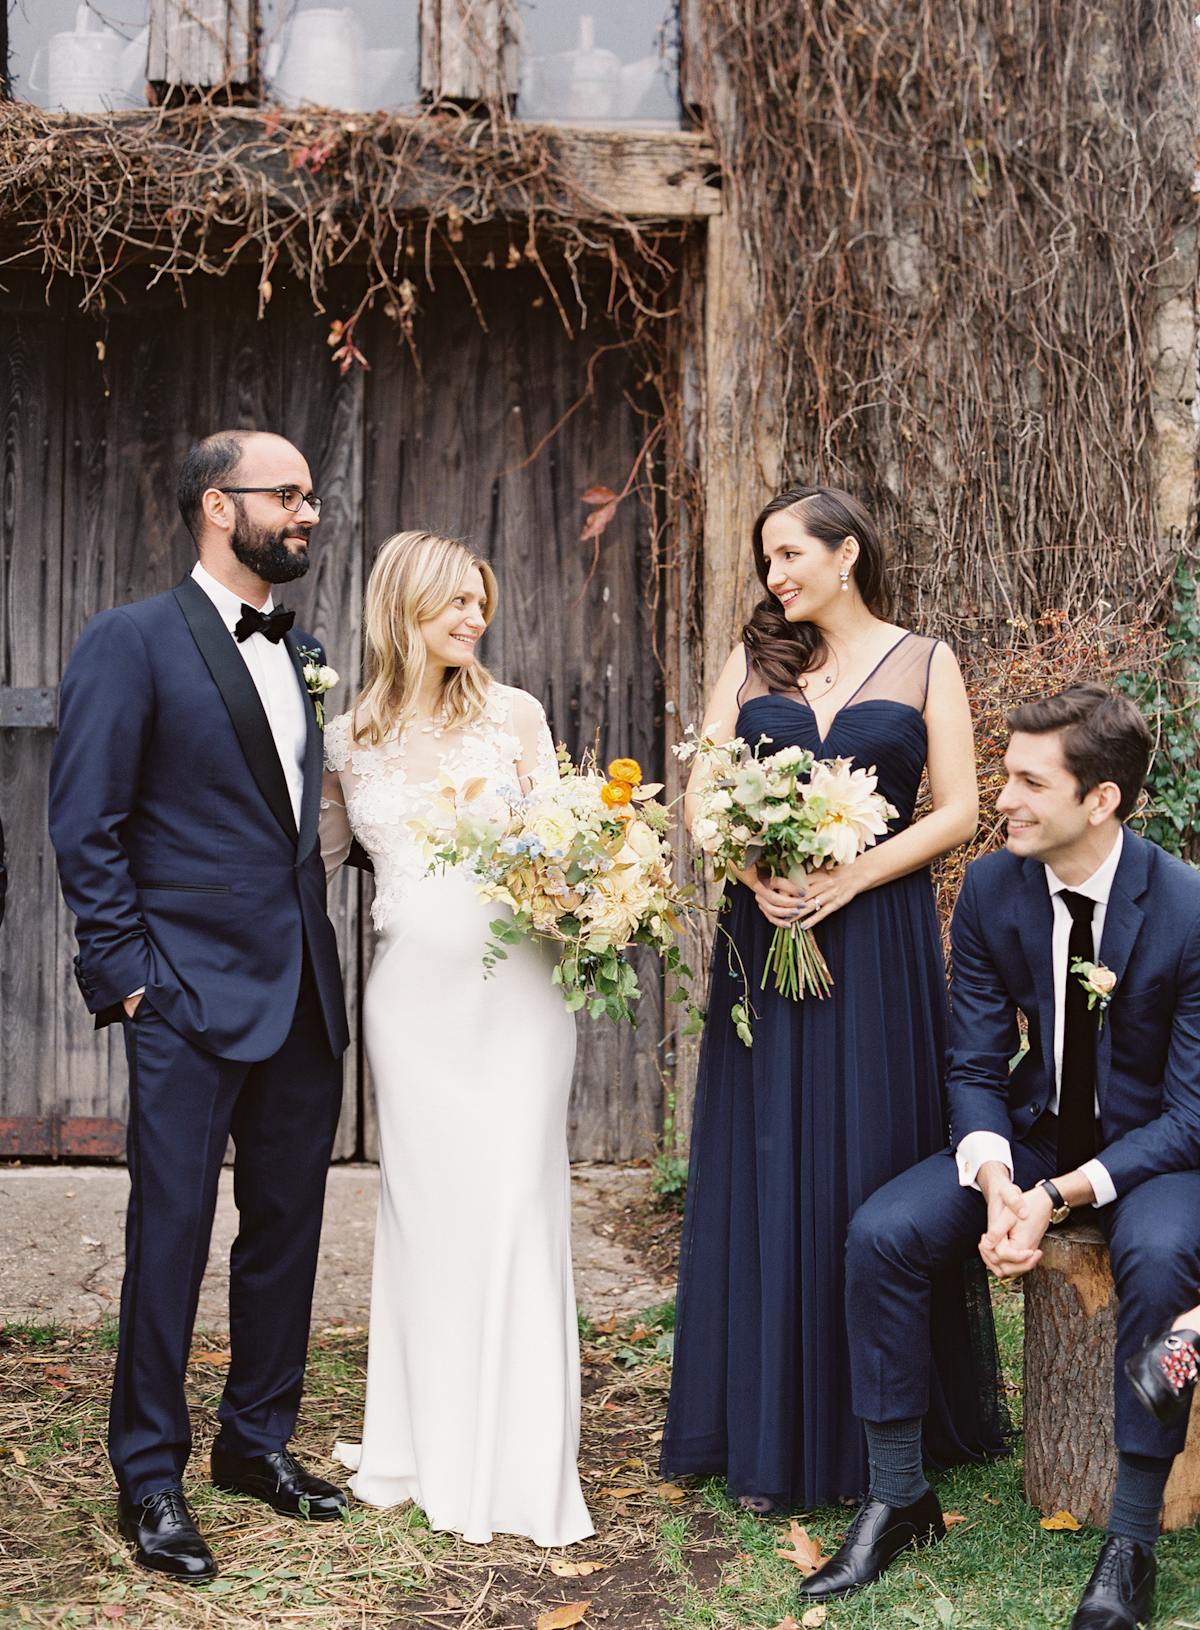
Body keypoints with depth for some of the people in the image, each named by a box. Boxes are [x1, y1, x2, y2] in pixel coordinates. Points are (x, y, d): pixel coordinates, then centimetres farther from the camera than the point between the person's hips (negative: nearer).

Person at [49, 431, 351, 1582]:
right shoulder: (131, 643, -7)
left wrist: (321, 956, 10)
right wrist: (126, 971, -12)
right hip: (191, 999, -7)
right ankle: (149, 1476, 13)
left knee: (287, 1225, 13)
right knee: (170, 1230, 0)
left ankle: (258, 1441, 28)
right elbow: (85, 828, -9)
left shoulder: (301, 653, 14)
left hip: (302, 997, 7)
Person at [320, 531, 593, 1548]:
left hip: (512, 981, -1)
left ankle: (521, 1463, 5)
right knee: (421, 1204, 5)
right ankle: (426, 1446, 17)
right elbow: (316, 856, 17)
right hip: (411, 992, 2)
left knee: (513, 1200, -3)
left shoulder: (512, 715, 4)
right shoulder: (349, 739, 7)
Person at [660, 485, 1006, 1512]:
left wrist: (847, 878, -14)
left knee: (877, 1165, 0)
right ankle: (772, 1443, 10)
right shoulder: (756, 660, 12)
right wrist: (755, 871, -13)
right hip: (766, 932, 2)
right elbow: (702, 793, 6)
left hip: (879, 939, -2)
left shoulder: (924, 663, 5)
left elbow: (956, 813, -2)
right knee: (768, 1172, 2)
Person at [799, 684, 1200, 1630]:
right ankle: (899, 1499, -1)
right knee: (882, 1232, -17)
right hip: (1035, 1134, 5)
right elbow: (976, 1069, -3)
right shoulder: (991, 890, -7)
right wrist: (996, 1182, -23)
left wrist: (1062, 1196, -30)